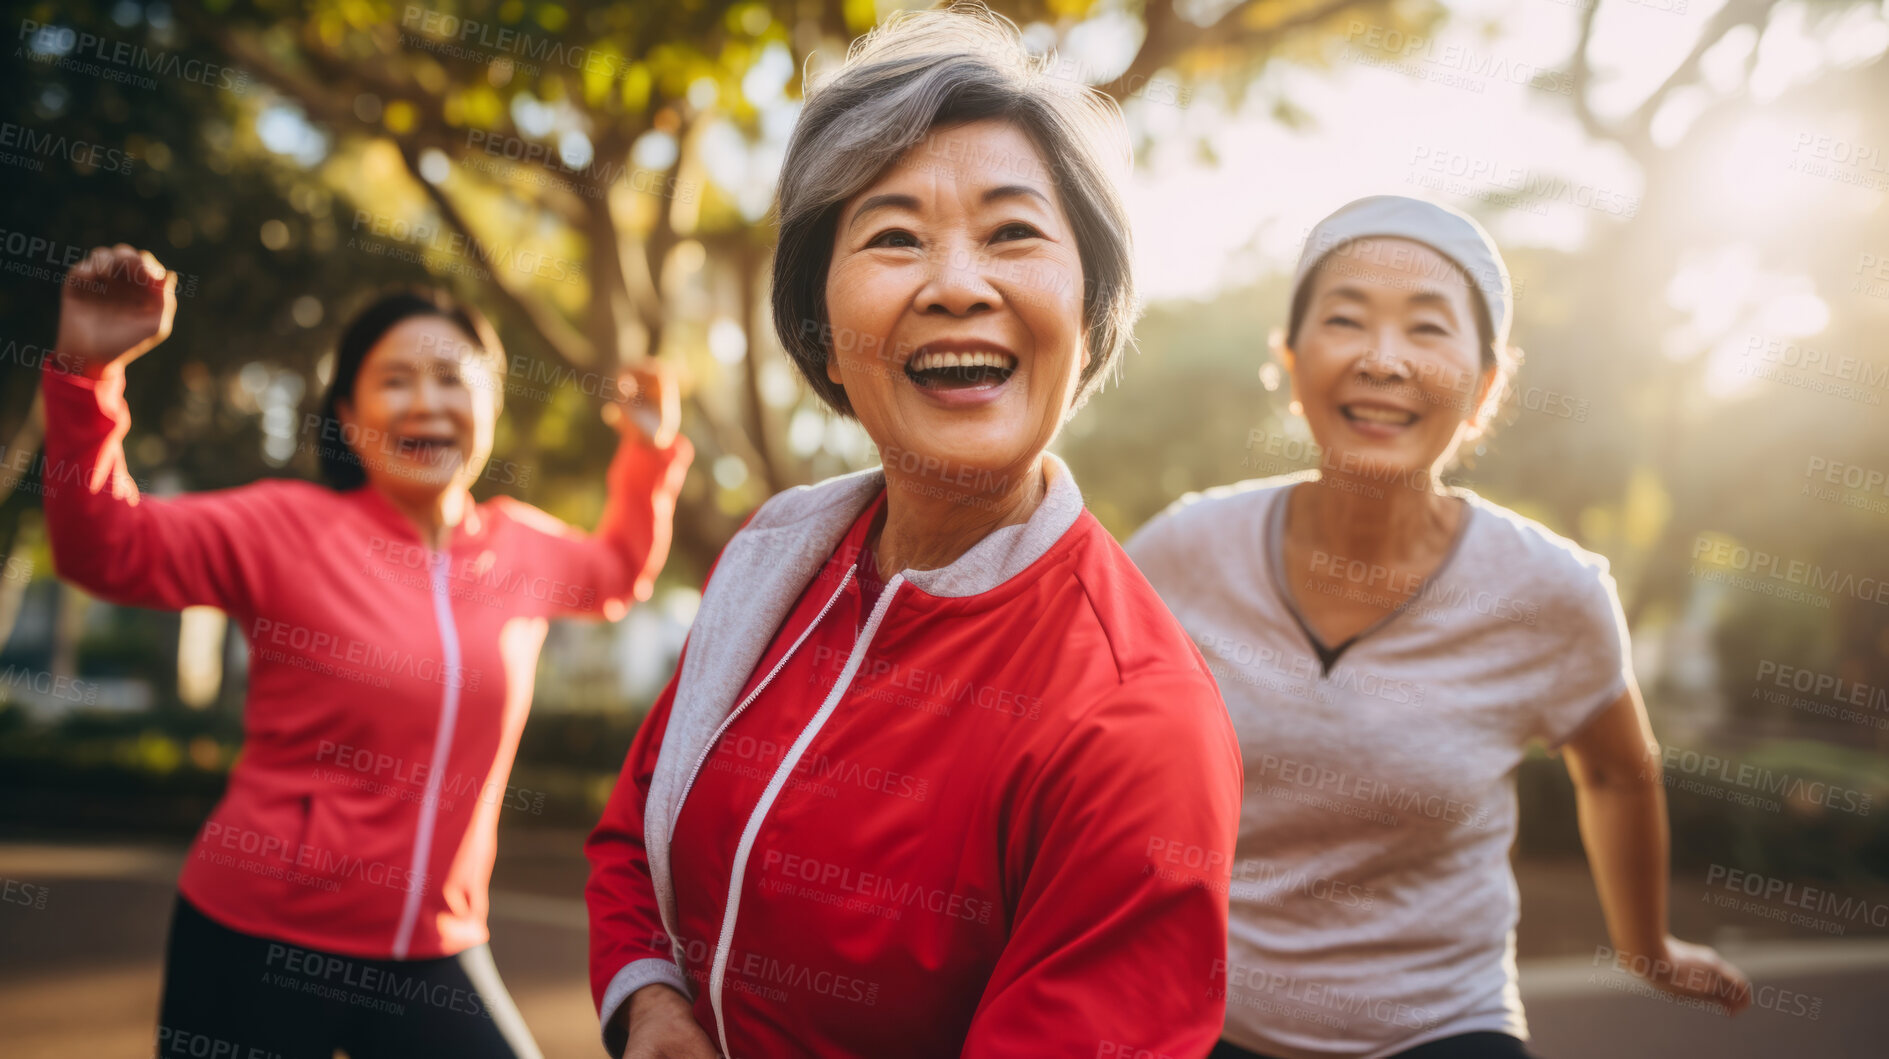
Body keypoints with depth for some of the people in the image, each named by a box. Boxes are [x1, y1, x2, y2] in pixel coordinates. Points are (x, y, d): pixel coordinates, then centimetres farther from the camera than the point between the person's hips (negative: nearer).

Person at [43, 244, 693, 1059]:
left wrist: (653, 451, 17)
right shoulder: (290, 526, -7)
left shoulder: (522, 549, 6)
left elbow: (616, 575, 27)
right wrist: (87, 371, -28)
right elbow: (106, 547, -17)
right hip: (257, 937, -3)